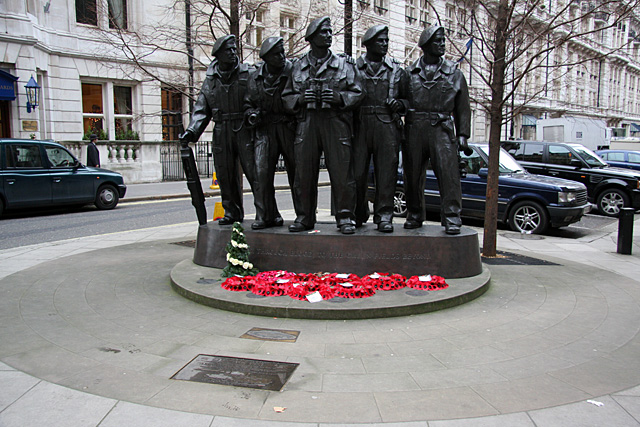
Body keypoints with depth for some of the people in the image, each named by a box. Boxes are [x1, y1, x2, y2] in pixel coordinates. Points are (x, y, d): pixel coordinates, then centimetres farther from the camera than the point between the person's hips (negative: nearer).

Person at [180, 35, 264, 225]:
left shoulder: (247, 73, 3)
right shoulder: (210, 80, 12)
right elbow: (201, 110, 11)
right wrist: (192, 130, -1)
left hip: (244, 130, -4)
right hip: (221, 132, 4)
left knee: (254, 171, -9)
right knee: (225, 174, 7)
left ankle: (263, 213, -5)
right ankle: (233, 212, 20)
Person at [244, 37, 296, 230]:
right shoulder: (254, 78, 10)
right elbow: (248, 103, 19)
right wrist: (251, 115, -1)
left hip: (289, 128, -2)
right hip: (264, 129, 3)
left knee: (296, 172, 2)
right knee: (261, 172, -7)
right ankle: (267, 215, 5)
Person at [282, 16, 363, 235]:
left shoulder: (344, 64, 12)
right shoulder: (299, 66, 16)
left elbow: (357, 93, 7)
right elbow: (287, 97, 15)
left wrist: (338, 97, -11)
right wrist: (301, 98, -5)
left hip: (336, 121, -1)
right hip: (306, 122, 2)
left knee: (341, 171, -6)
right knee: (304, 173, 2)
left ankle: (345, 217, 3)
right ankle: (304, 217, 13)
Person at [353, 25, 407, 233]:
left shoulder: (397, 71, 16)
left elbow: (409, 98, 18)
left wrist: (400, 104, -2)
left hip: (387, 126, 1)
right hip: (360, 126, -1)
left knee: (386, 173, -3)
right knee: (356, 173, -2)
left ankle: (384, 216, 3)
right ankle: (358, 214, 16)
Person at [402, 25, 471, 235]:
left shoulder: (454, 73, 13)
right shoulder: (409, 72, 12)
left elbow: (462, 108, 12)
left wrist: (462, 135, 5)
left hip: (442, 129, -1)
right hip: (414, 129, 1)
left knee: (448, 173, -11)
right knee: (413, 175, 5)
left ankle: (451, 218, -7)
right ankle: (414, 215, 20)